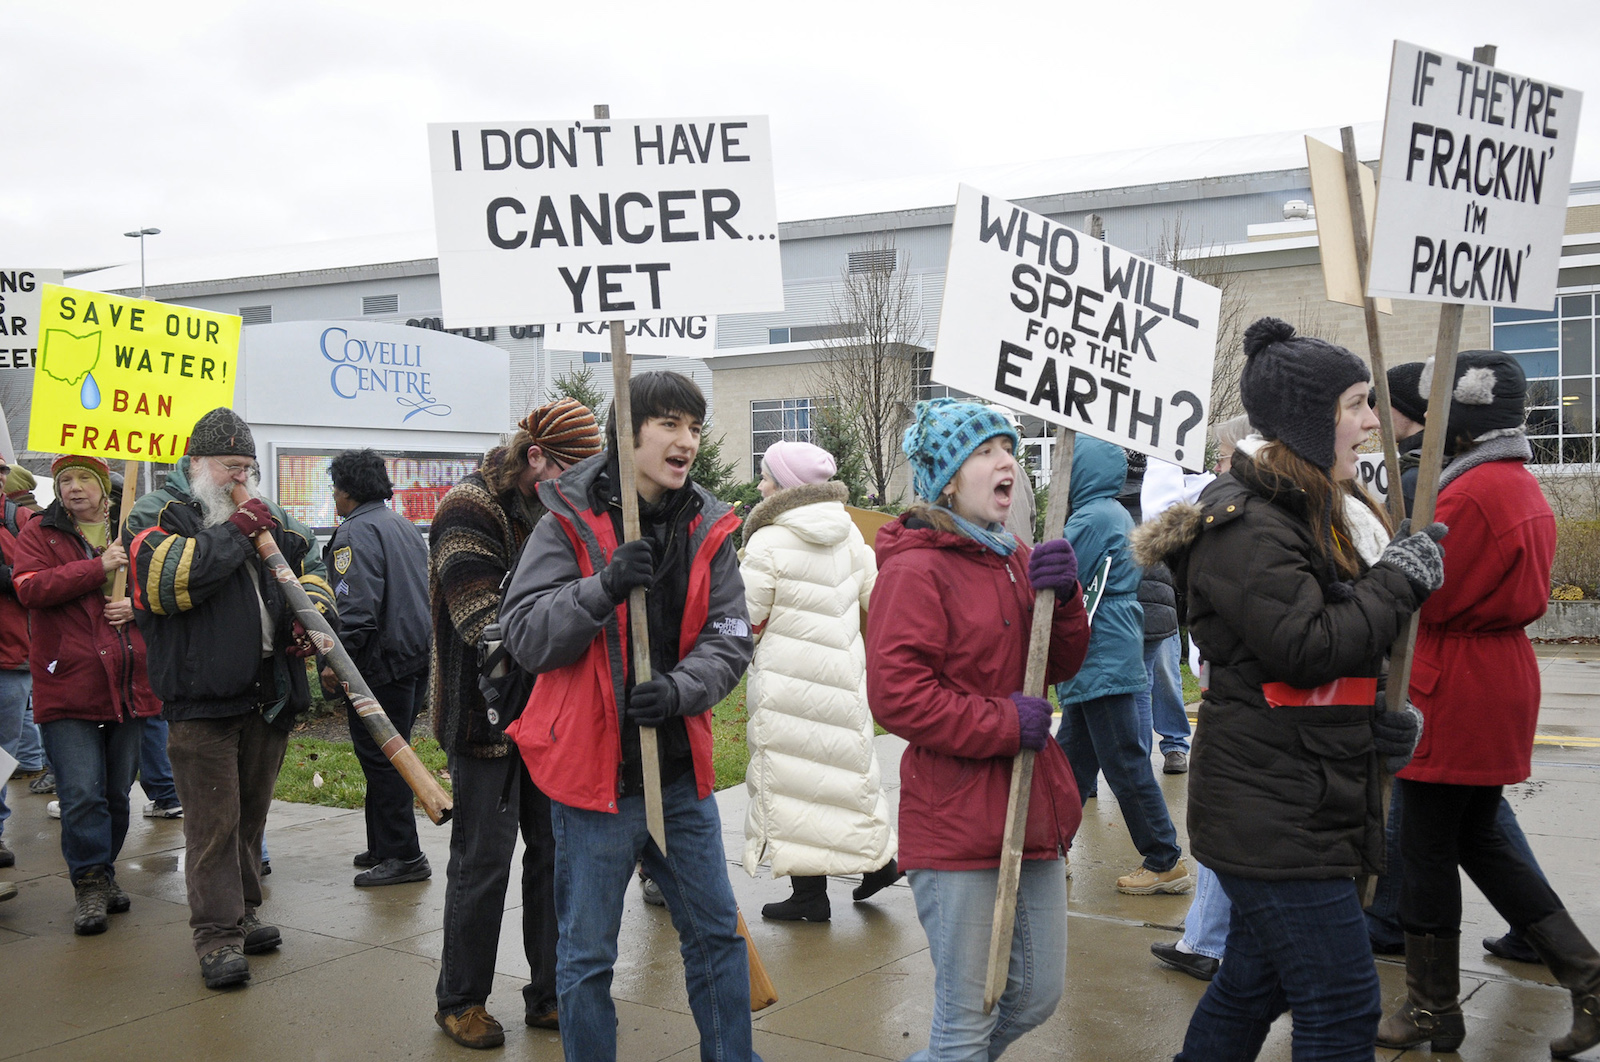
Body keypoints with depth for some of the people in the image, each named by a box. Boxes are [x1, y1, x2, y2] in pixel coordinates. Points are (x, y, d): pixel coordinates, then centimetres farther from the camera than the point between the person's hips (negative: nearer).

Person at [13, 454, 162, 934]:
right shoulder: (39, 533, 4)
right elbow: (29, 588, -12)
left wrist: (138, 605, -3)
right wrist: (98, 566, -17)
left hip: (128, 684, 3)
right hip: (67, 684, -3)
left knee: (118, 791, 12)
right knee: (81, 793, -9)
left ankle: (104, 872, 27)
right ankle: (90, 885, 2)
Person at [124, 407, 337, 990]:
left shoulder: (267, 516, 18)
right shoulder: (157, 514, -1)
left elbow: (311, 565, 20)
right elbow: (164, 579, -20)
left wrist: (313, 610, -1)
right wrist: (233, 533, -16)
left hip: (270, 694, 6)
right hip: (201, 696, -6)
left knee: (251, 811, 16)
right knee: (213, 820, -5)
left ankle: (243, 913, 30)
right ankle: (216, 934, 3)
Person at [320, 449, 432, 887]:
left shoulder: (356, 531, -12)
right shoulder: (406, 527, 17)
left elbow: (358, 606, -22)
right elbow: (428, 593, 22)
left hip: (381, 662, -9)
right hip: (418, 656, 9)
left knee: (379, 760, -4)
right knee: (390, 755, 16)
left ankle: (403, 856, -1)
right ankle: (384, 848, 24)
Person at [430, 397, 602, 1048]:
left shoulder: (554, 512, 11)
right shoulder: (469, 511, -13)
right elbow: (486, 622, -20)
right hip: (487, 718, -7)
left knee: (555, 851, 10)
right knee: (482, 860, 1)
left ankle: (549, 995, 24)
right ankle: (460, 1000, 19)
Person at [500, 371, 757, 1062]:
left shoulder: (708, 528, 3)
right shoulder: (569, 523, -8)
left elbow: (729, 641, 0)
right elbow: (523, 634, -14)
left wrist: (679, 689, -19)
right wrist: (603, 588, -27)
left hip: (680, 769, 4)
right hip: (592, 771, -4)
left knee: (717, 933, 17)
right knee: (587, 954, 8)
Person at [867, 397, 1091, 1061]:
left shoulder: (1014, 558, 12)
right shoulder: (915, 570, -14)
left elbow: (1058, 666, 11)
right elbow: (895, 695, -21)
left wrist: (1061, 597, -6)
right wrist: (1003, 724, -18)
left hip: (1032, 809, 8)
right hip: (955, 825, -8)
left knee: (1039, 994, 19)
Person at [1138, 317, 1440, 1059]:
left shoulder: (1326, 516, 16)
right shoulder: (1245, 526, -17)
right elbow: (1306, 646, -25)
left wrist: (1382, 717, 5)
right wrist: (1401, 580, -13)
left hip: (1316, 803, 10)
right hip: (1273, 818, -10)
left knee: (1252, 987, 18)